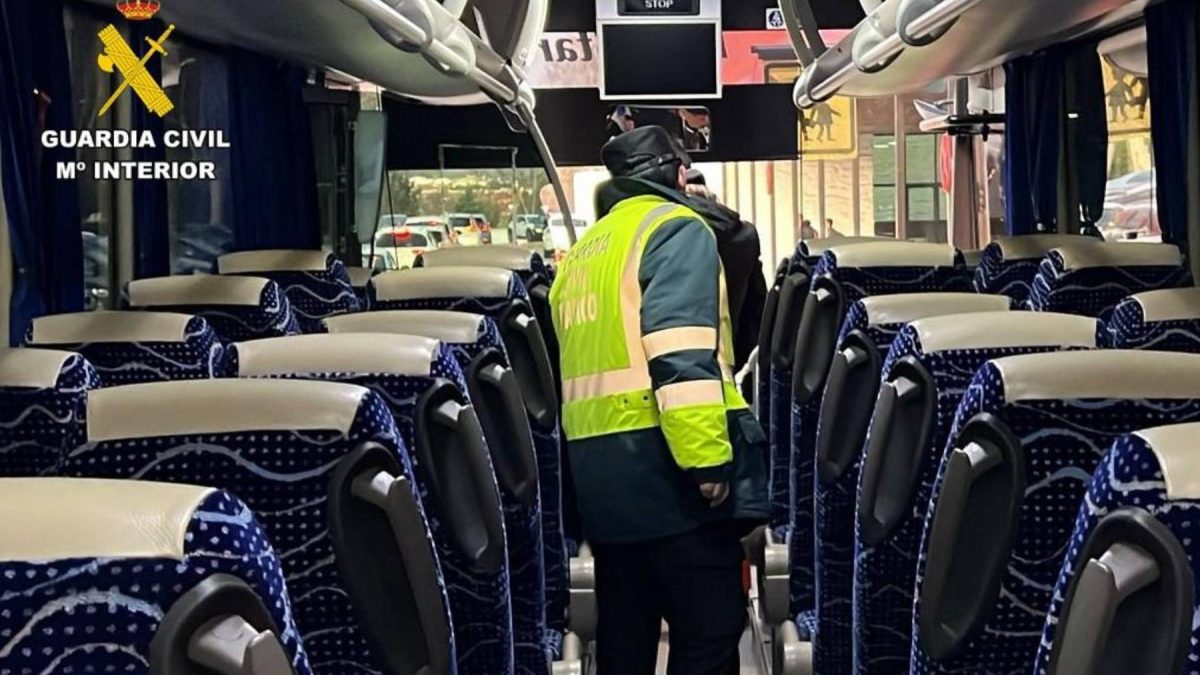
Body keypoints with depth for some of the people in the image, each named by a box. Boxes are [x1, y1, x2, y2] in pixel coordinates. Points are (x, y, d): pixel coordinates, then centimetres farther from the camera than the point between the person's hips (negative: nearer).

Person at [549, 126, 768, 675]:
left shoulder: (581, 253, 22)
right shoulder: (674, 228, -4)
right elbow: (682, 355, -18)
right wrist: (709, 459, -22)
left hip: (596, 471, 8)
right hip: (663, 466, -8)